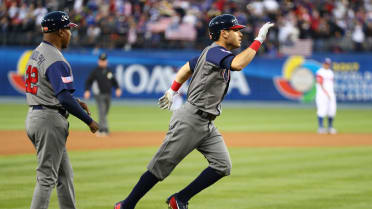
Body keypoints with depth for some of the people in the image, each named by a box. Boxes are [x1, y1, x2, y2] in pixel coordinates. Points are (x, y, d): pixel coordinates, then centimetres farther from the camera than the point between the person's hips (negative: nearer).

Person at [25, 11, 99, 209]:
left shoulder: (36, 54, 13)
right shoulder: (56, 61, -18)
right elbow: (65, 98, -26)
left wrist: (76, 102, 18)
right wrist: (89, 121, -17)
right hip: (50, 120, -10)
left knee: (65, 174, 17)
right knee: (47, 177, -6)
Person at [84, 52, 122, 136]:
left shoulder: (109, 71, 13)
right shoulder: (95, 71, -1)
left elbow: (114, 81, 20)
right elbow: (88, 81, -1)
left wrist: (117, 89, 3)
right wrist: (87, 91, -14)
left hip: (108, 95, 5)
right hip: (99, 94, -5)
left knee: (105, 113, 8)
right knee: (102, 112, -15)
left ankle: (100, 130, 18)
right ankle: (104, 129, -22)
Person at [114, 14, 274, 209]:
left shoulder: (212, 52, 14)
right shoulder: (215, 51, -15)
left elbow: (187, 68, 28)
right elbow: (238, 64, -36)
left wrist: (172, 91, 35)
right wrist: (259, 40, -29)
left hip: (206, 125, 9)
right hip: (190, 119, -9)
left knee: (222, 165, -4)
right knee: (162, 165, -4)